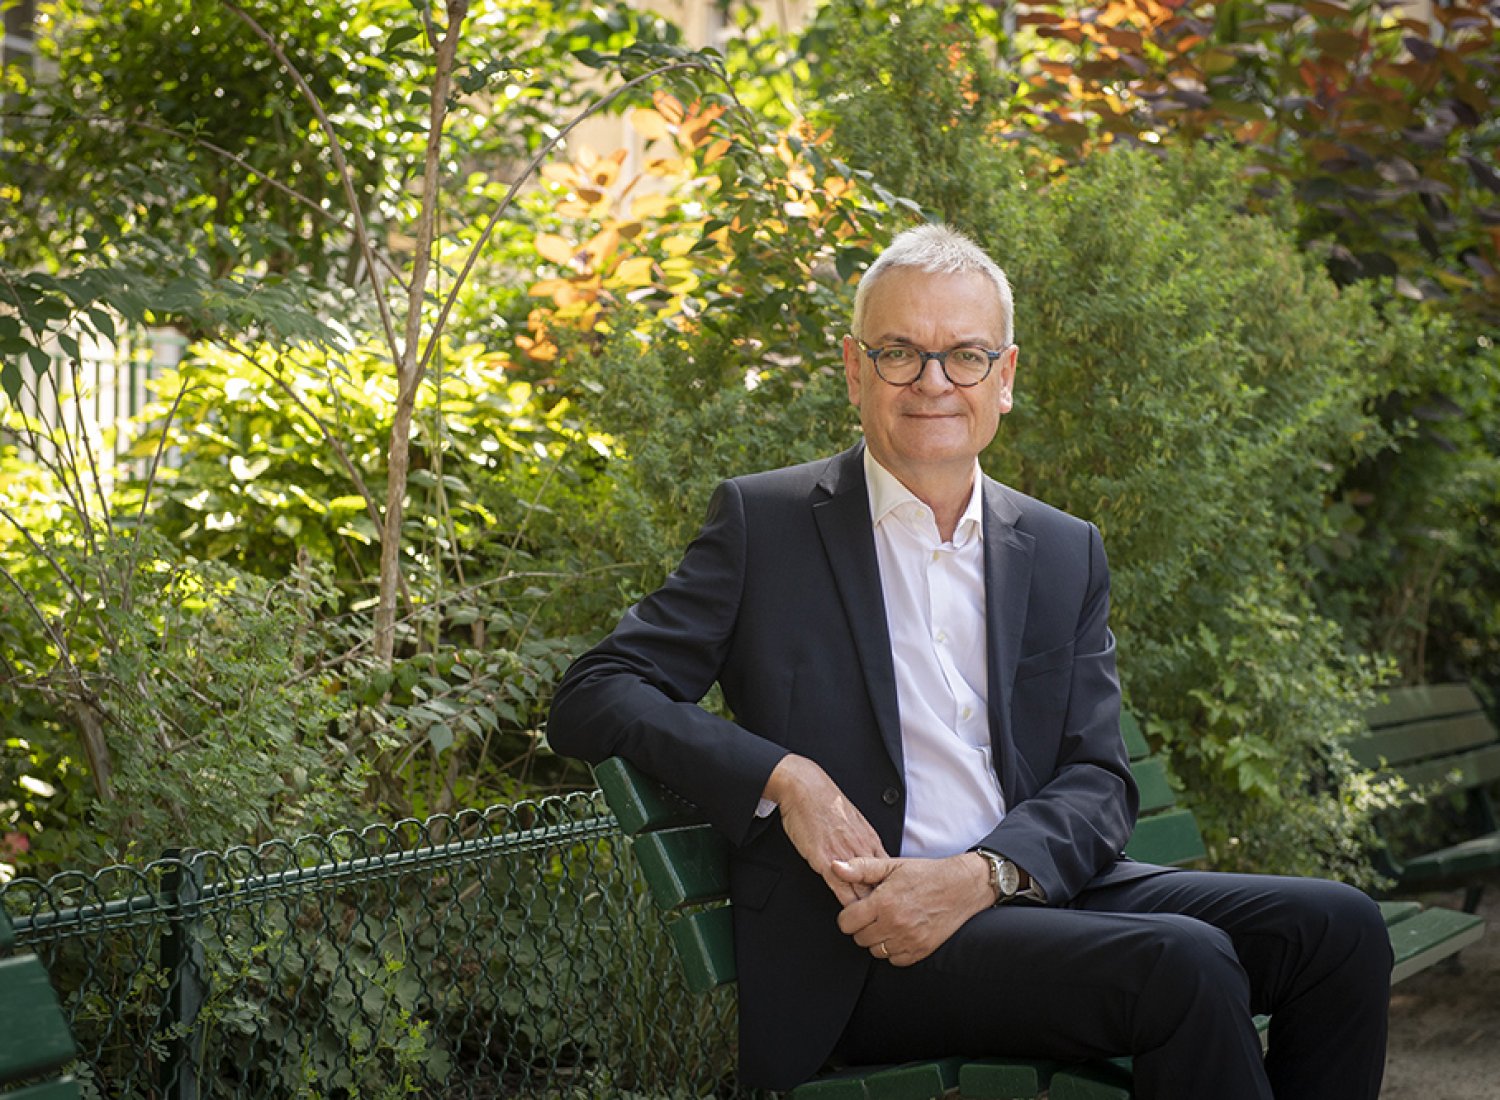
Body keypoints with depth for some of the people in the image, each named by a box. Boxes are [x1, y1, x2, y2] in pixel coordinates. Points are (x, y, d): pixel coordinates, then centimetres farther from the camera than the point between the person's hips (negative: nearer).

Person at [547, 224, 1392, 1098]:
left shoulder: (1067, 554, 14)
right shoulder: (764, 523, 4)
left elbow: (1098, 782, 6)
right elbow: (591, 697, -2)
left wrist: (980, 875, -15)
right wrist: (783, 778, -17)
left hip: (1033, 889, 5)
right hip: (861, 940, -5)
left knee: (1338, 927, -15)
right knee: (1183, 963, -27)